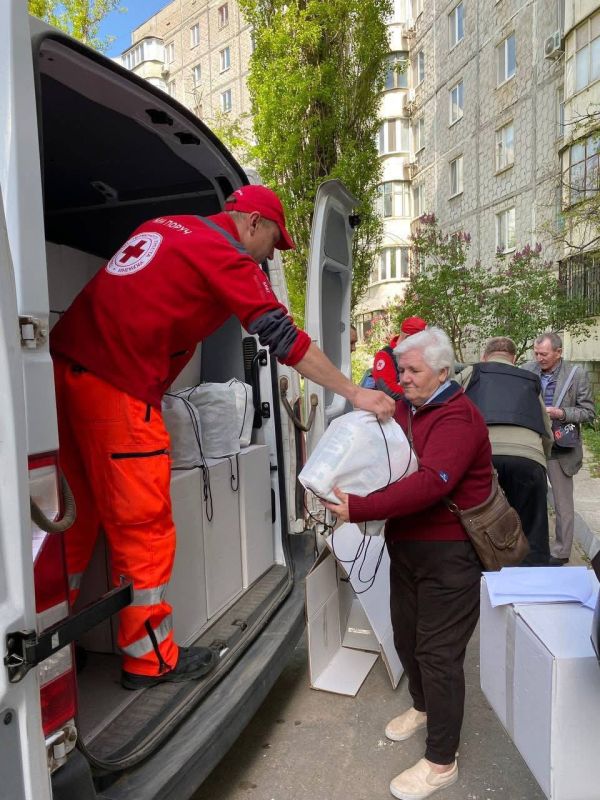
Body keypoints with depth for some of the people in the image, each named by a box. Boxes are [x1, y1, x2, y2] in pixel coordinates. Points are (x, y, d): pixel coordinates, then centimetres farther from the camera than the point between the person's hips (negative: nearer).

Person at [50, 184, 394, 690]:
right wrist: (355, 394, -1)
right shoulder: (227, 255, -4)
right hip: (116, 386, -9)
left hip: (65, 364, 9)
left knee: (78, 516, 16)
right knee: (143, 525, 2)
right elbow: (285, 340, -7)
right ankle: (151, 659, 17)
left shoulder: (163, 227, 21)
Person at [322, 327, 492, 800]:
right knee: (406, 637, 22)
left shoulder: (458, 417, -20)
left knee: (438, 651, 4)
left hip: (447, 553, -8)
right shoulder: (404, 408, 7)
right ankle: (423, 707, 49)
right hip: (406, 546, 8)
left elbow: (430, 484, -32)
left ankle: (441, 762, 24)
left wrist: (359, 510, -34)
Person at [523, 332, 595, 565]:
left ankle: (561, 553, 23)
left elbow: (588, 411, -6)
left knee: (563, 503, 8)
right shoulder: (527, 369, -3)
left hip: (560, 449, -3)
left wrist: (561, 413, -21)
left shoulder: (577, 374, -9)